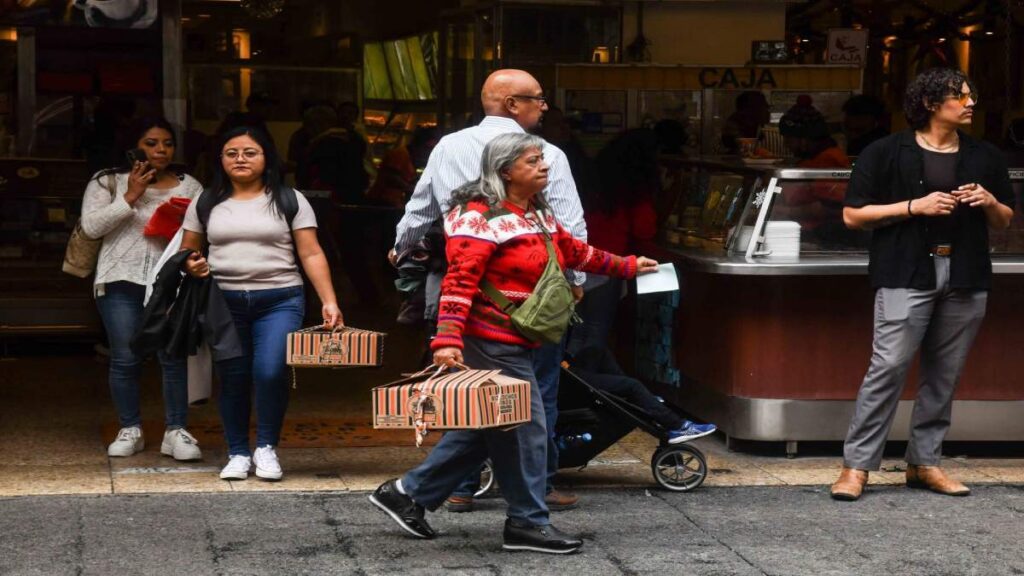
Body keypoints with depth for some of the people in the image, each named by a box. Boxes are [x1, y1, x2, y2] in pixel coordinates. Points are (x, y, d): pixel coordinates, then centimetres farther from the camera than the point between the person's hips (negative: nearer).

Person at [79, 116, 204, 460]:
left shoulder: (189, 187, 13)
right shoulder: (107, 182, 8)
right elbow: (91, 226, -4)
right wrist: (130, 197, -8)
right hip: (122, 281, -1)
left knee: (175, 357, -6)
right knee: (125, 360, 0)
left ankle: (176, 432, 1)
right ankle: (130, 430, 12)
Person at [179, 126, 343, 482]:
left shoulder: (289, 201, 6)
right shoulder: (207, 204, 12)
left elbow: (311, 255, 2)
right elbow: (188, 252, 18)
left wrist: (329, 302, -8)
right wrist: (191, 266, -7)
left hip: (279, 301, -2)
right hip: (224, 302, 2)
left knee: (270, 373, -16)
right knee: (232, 379, 1)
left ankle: (266, 448, 2)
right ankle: (238, 453, 15)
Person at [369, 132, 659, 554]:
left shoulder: (539, 216, 16)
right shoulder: (481, 217, -15)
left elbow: (575, 251, 30)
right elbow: (460, 280, -23)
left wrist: (627, 267, 38)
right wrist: (447, 339, -32)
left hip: (516, 343, 10)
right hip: (492, 342, -10)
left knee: (483, 429, 15)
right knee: (525, 428, -4)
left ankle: (408, 494, 23)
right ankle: (528, 522, 8)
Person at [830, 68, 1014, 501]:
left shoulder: (984, 157, 14)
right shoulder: (888, 153, 0)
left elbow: (1004, 222, 22)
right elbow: (853, 215, -2)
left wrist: (989, 203, -2)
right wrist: (914, 206, -11)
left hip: (965, 278, 5)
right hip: (908, 275, -5)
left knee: (944, 374, 7)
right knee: (888, 367, -11)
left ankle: (924, 462, 17)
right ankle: (856, 464, -6)